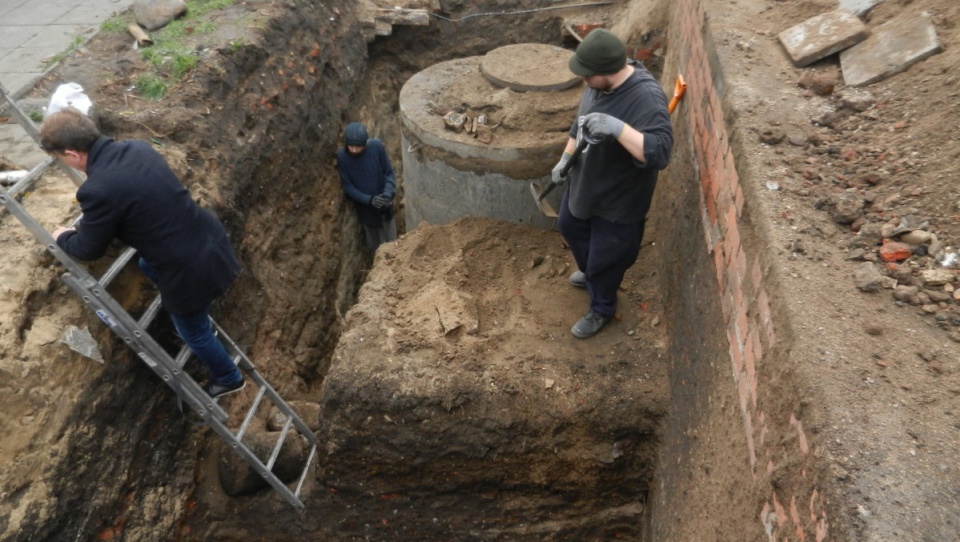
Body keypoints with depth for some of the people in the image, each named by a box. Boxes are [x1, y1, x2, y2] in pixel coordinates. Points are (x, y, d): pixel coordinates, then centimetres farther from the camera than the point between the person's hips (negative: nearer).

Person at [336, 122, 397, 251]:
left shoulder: (376, 146, -20)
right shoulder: (342, 156, -19)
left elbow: (389, 173, -11)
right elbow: (347, 186, -13)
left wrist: (388, 194, -28)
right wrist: (369, 200, -25)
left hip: (384, 205, 0)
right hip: (365, 208, 0)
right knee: (374, 245, 19)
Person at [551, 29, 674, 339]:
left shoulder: (646, 98, -34)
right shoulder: (599, 83, -9)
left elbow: (660, 153, -42)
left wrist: (618, 128, -52)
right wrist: (565, 158, 12)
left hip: (618, 200, -8)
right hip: (585, 183, 9)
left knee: (605, 259, 11)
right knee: (569, 227, 30)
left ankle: (601, 310, 41)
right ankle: (590, 272, 60)